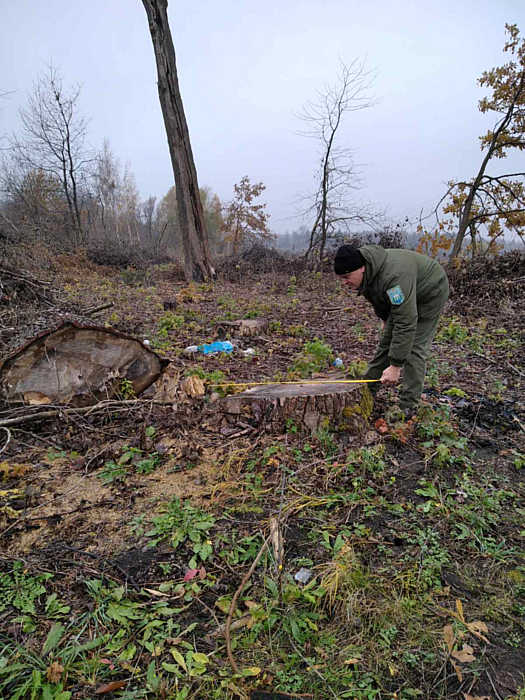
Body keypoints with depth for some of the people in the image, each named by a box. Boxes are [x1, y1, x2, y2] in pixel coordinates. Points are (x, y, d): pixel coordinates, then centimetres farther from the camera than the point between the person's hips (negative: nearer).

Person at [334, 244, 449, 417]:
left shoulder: (394, 276, -44)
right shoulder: (366, 274, -16)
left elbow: (406, 324, -44)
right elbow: (377, 298, 8)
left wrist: (395, 366, -42)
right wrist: (384, 318, 18)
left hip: (429, 293, -8)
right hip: (401, 298, 8)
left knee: (415, 347, -13)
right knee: (387, 341, 9)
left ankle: (408, 406, -5)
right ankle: (367, 389, 18)